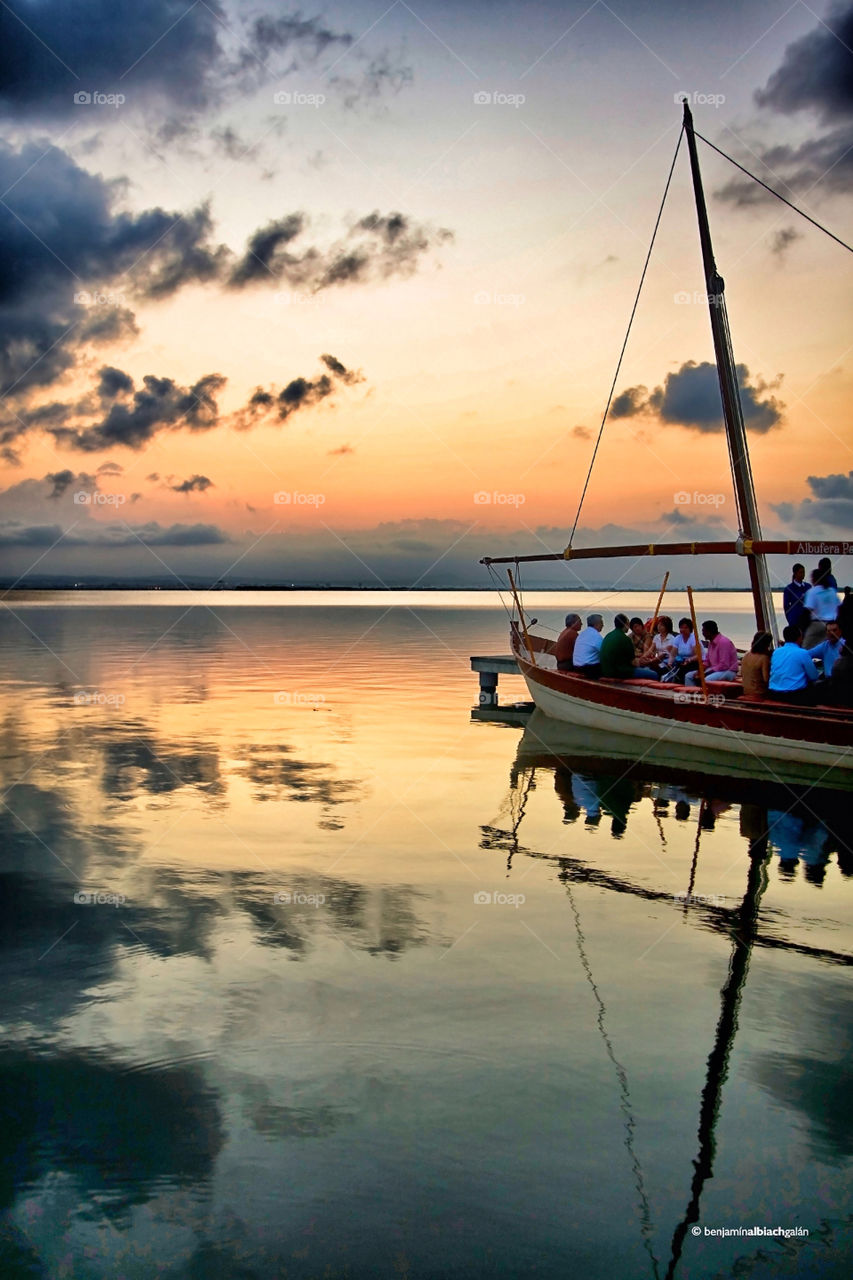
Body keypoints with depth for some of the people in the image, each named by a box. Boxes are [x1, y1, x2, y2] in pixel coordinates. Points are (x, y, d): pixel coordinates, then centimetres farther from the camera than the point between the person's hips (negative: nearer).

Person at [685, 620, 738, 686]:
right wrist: (699, 671, -4)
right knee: (689, 676, 1)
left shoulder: (723, 642, -18)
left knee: (707, 680, -37)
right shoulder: (711, 642, 10)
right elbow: (707, 661, 17)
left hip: (728, 671, -10)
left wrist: (706, 673, -22)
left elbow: (724, 666, -23)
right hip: (714, 670, 10)